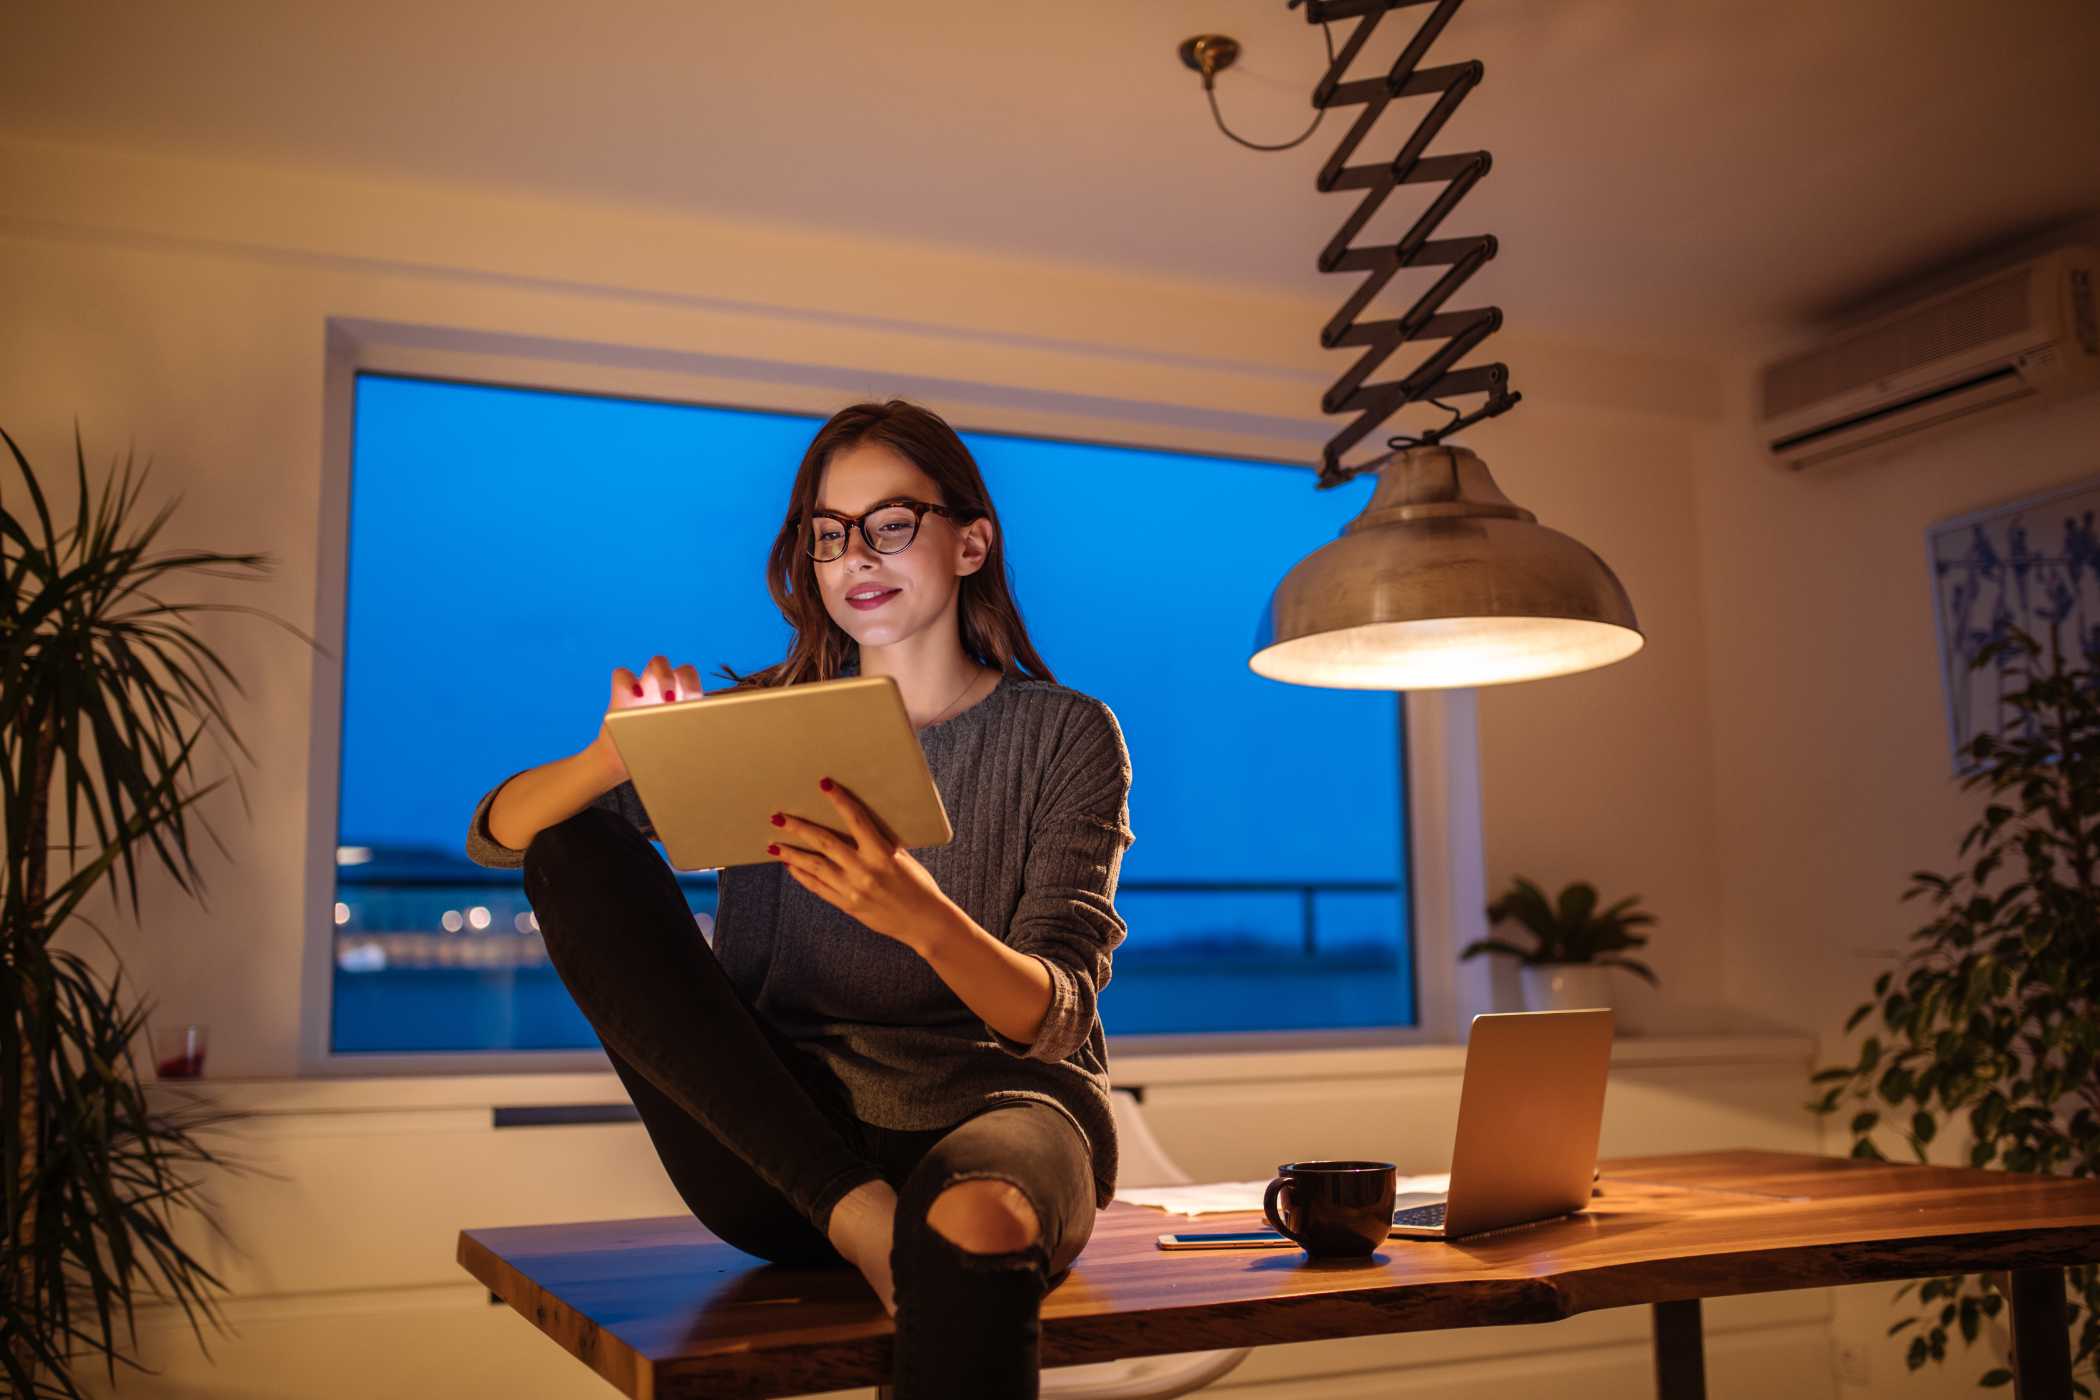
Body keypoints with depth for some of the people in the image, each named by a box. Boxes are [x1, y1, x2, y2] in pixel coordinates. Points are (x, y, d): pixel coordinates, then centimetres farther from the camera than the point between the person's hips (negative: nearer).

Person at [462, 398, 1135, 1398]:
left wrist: (924, 916, -30)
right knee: (575, 852, -14)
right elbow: (495, 834, 2)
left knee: (976, 1230, -43)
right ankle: (858, 1213, -21)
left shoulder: (1065, 735, 4)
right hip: (782, 1145, 5)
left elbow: (1054, 1018, -8)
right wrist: (617, 758, -21)